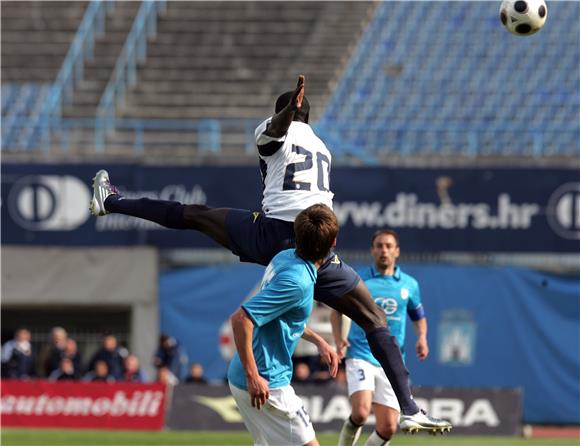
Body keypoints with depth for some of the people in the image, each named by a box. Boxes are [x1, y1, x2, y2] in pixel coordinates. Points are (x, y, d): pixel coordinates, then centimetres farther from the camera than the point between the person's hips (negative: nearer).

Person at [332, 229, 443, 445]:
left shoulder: (409, 285, 8)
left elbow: (418, 316, 22)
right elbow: (337, 310, 11)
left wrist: (422, 337, 1)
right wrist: (339, 339, -6)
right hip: (361, 357, -3)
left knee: (387, 428, -1)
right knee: (360, 413, -25)